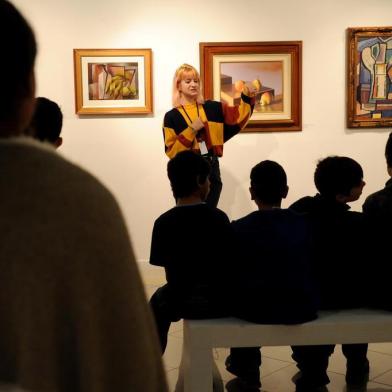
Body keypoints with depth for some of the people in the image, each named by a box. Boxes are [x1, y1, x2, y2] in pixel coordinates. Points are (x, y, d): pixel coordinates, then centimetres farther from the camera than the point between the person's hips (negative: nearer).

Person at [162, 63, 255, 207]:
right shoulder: (172, 116, -2)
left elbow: (237, 116, 2)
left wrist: (247, 97, -13)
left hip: (211, 169, 3)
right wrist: (191, 130, -15)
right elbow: (171, 151, -8)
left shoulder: (212, 108, 7)